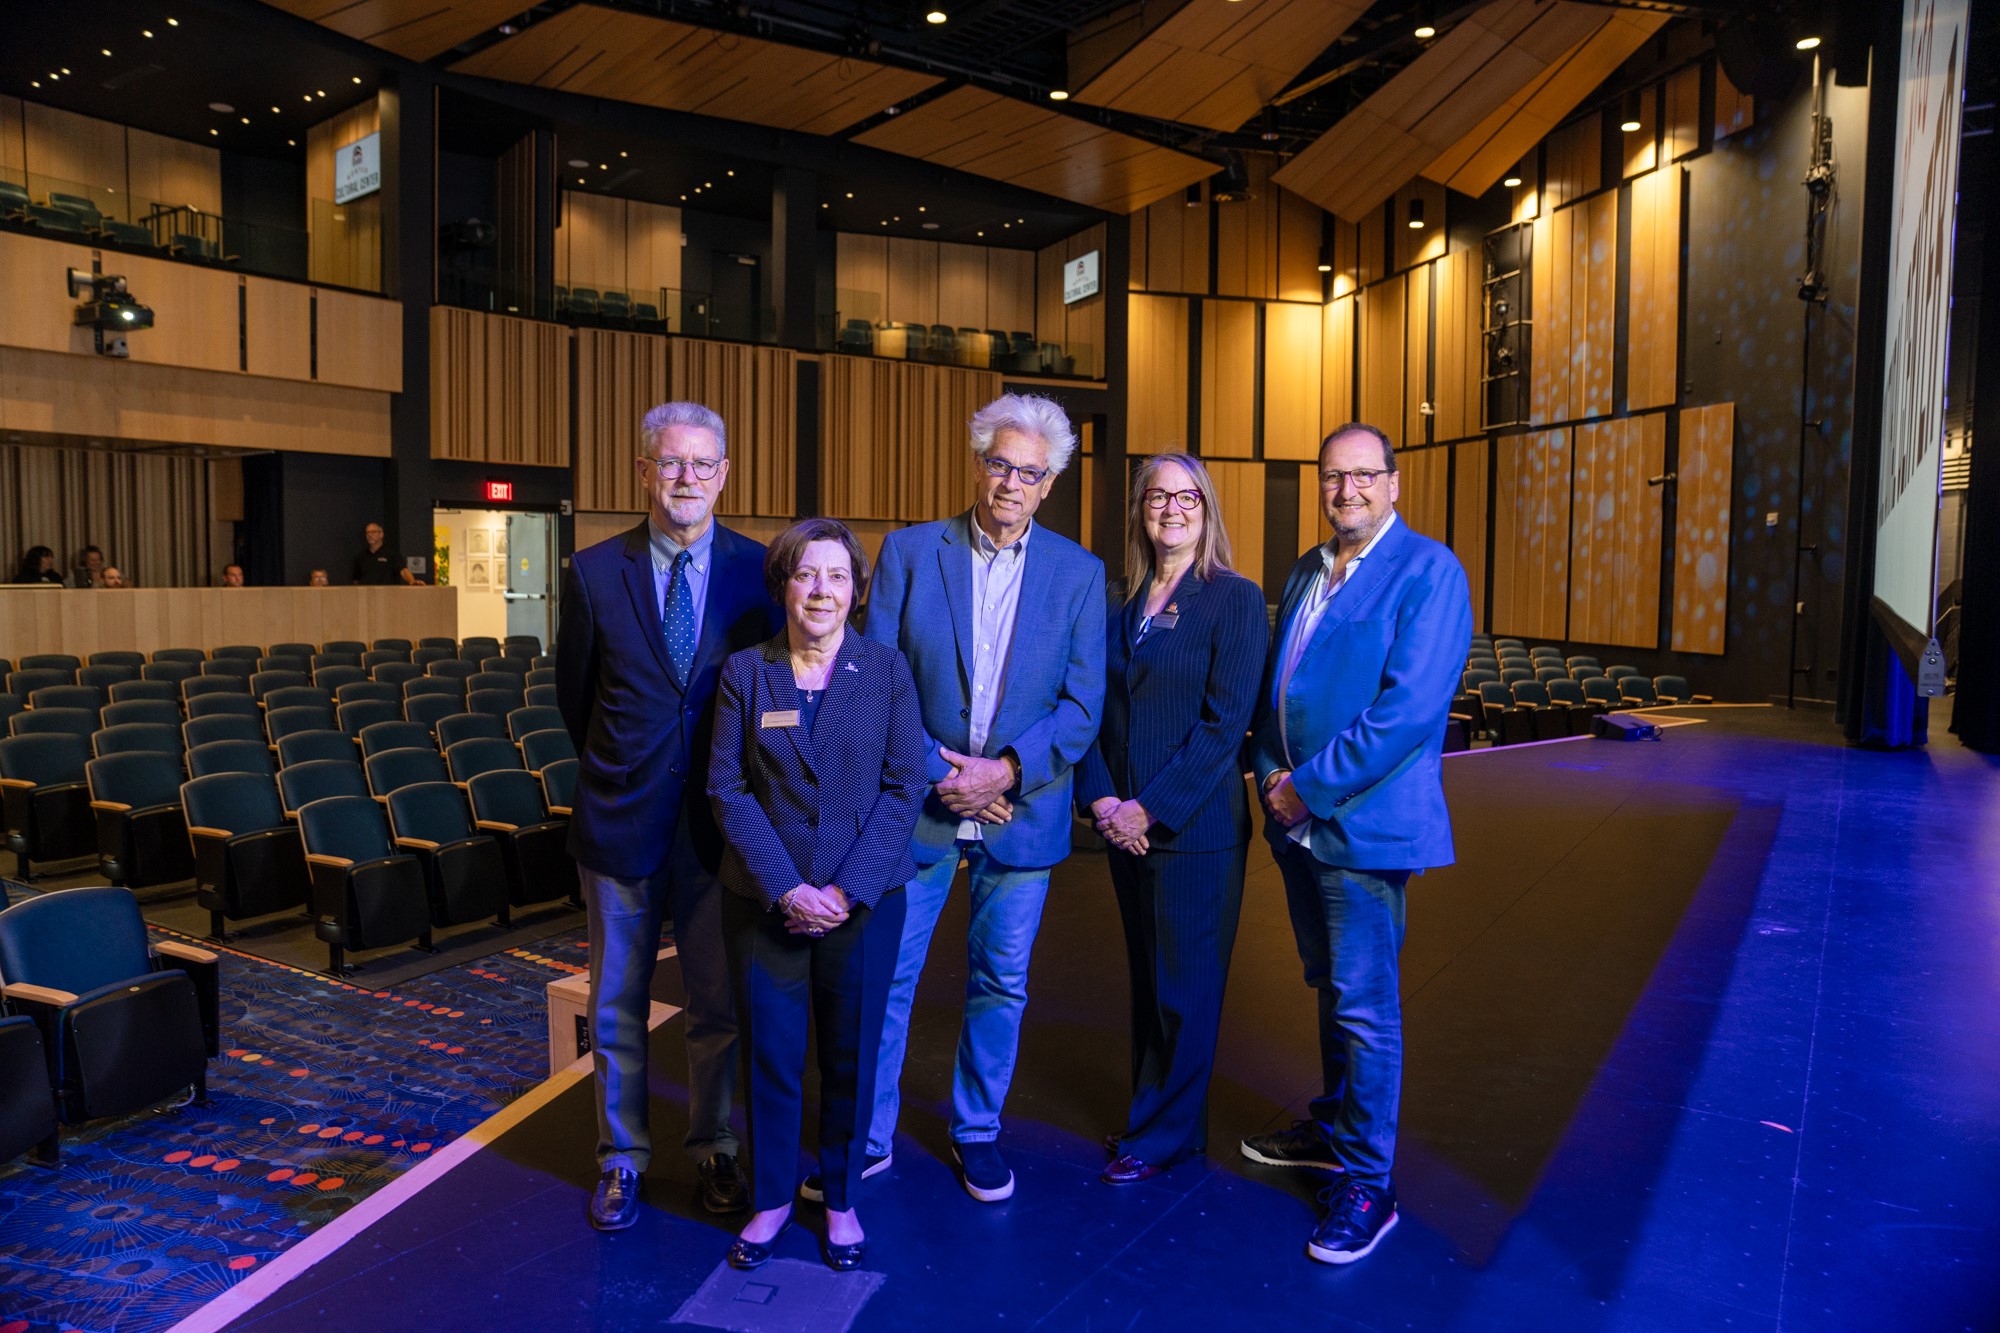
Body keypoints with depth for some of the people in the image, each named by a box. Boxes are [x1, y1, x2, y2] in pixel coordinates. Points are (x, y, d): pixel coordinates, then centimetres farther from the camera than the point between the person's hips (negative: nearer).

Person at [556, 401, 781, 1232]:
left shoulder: (759, 570, -4)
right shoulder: (594, 572, -3)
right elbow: (573, 694, 8)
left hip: (720, 821, 0)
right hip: (621, 821, 1)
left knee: (720, 1004, 12)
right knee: (617, 1008, 14)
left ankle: (714, 1150, 32)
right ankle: (621, 1159, 32)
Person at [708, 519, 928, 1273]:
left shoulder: (886, 670, -2)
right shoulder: (744, 672, -1)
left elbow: (905, 785, -5)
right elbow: (727, 788, -4)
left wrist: (847, 888, -13)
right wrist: (785, 888, -13)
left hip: (864, 900, 0)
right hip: (764, 901, 0)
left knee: (851, 1056, 12)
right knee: (769, 1055, 10)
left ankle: (842, 1200, 32)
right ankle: (771, 1198, 31)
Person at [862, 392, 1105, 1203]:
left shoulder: (1079, 573, 1)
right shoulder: (909, 551, -1)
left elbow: (1082, 704, -2)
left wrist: (1008, 771, -15)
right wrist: (936, 772, -13)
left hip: (1022, 811, 1)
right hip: (919, 802, -1)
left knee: (1001, 984, 13)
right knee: (885, 978, 7)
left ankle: (977, 1131, 34)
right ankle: (869, 1137, 26)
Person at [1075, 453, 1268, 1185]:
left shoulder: (1236, 599, -8)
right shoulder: (1119, 603, 9)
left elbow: (1225, 721, -14)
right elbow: (1094, 707, 8)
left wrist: (1151, 808, -16)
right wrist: (1101, 798, -7)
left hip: (1196, 826, -5)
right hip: (1125, 824, 6)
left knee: (1183, 986, 6)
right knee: (1147, 979, 16)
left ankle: (1163, 1133, 22)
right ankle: (1156, 1112, 32)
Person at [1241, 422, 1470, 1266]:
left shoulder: (1427, 571, -11)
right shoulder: (1303, 573, 13)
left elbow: (1409, 706, -20)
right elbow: (1273, 684, 16)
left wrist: (1310, 786, -18)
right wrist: (1270, 770, -2)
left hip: (1364, 822, -7)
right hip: (1298, 818, 7)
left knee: (1363, 1006, 0)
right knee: (1331, 988, 21)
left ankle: (1366, 1183, 14)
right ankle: (1333, 1128, 38)